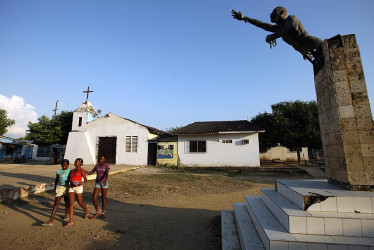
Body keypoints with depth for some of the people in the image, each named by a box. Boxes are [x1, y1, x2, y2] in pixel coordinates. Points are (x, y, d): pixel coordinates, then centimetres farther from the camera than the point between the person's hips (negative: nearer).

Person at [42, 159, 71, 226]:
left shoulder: (70, 171, -1)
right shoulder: (58, 172, 4)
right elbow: (56, 180, 15)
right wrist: (55, 187, 19)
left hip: (67, 187, -1)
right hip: (59, 187, 1)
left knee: (67, 201, 15)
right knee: (56, 203, -6)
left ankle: (66, 214, 38)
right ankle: (51, 220, -6)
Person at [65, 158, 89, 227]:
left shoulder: (81, 170, -4)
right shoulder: (72, 171, 15)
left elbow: (85, 179, -8)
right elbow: (69, 179, 17)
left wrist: (83, 182, -30)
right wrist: (70, 180, -7)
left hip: (78, 187, -5)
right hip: (71, 188, 5)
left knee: (80, 202, 5)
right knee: (71, 203, -3)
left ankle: (86, 212, 33)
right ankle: (71, 221, 0)